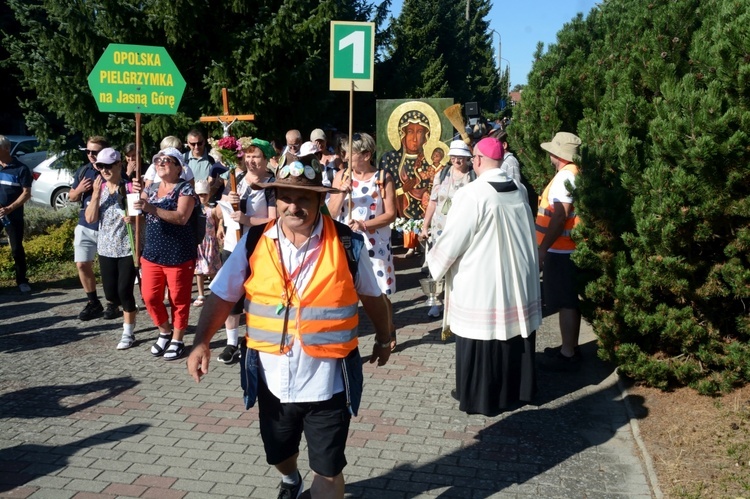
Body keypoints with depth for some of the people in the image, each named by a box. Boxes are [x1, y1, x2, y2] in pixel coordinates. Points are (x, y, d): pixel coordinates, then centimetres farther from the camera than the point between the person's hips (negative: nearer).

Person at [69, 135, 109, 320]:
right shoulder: (83, 171, 6)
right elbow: (71, 197, 16)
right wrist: (79, 190, -6)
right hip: (85, 226, 5)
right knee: (82, 264, 6)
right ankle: (93, 303, 20)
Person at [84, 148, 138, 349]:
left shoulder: (130, 187, -10)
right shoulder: (99, 188, 4)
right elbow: (90, 218, -4)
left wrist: (134, 218, -28)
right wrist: (96, 194, -14)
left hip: (128, 248, -4)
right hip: (106, 248, 4)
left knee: (124, 291, -5)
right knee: (110, 292, 6)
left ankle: (128, 332, 10)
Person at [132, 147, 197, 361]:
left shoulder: (185, 188, -9)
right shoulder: (151, 188, 11)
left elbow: (182, 217, -24)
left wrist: (152, 209, -34)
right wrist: (136, 195, -13)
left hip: (178, 255, -6)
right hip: (152, 252, 6)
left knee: (178, 300, 4)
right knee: (150, 296, 8)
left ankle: (177, 340, 20)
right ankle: (165, 332, 30)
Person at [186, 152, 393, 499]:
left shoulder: (347, 244, -9)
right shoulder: (254, 243, -5)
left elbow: (372, 297, 5)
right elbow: (221, 296, -1)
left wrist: (383, 338, 17)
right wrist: (202, 342, -14)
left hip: (326, 383, -3)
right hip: (274, 381, 4)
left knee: (328, 471, 5)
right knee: (279, 455, 26)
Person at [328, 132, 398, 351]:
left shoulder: (383, 178, -3)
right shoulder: (341, 176, 4)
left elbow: (391, 214, -7)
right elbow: (332, 213, 1)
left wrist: (365, 224, -18)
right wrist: (342, 192, -16)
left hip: (376, 244, -2)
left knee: (380, 294, 7)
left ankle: (389, 333, 30)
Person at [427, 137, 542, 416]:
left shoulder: (472, 195, -19)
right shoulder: (519, 191, 1)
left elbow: (452, 239, -14)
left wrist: (435, 262, 4)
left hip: (481, 285, -6)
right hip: (518, 281, 7)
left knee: (482, 339, 7)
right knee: (513, 330, 18)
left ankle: (480, 396, 19)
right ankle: (516, 388, 32)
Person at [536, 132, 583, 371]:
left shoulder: (564, 176, -17)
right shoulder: (572, 173, 13)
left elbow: (560, 217, -24)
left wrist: (542, 248, -20)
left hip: (560, 249, -10)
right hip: (566, 248, 10)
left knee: (566, 302, -3)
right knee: (569, 301, 16)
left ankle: (568, 354, 4)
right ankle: (570, 347, 27)